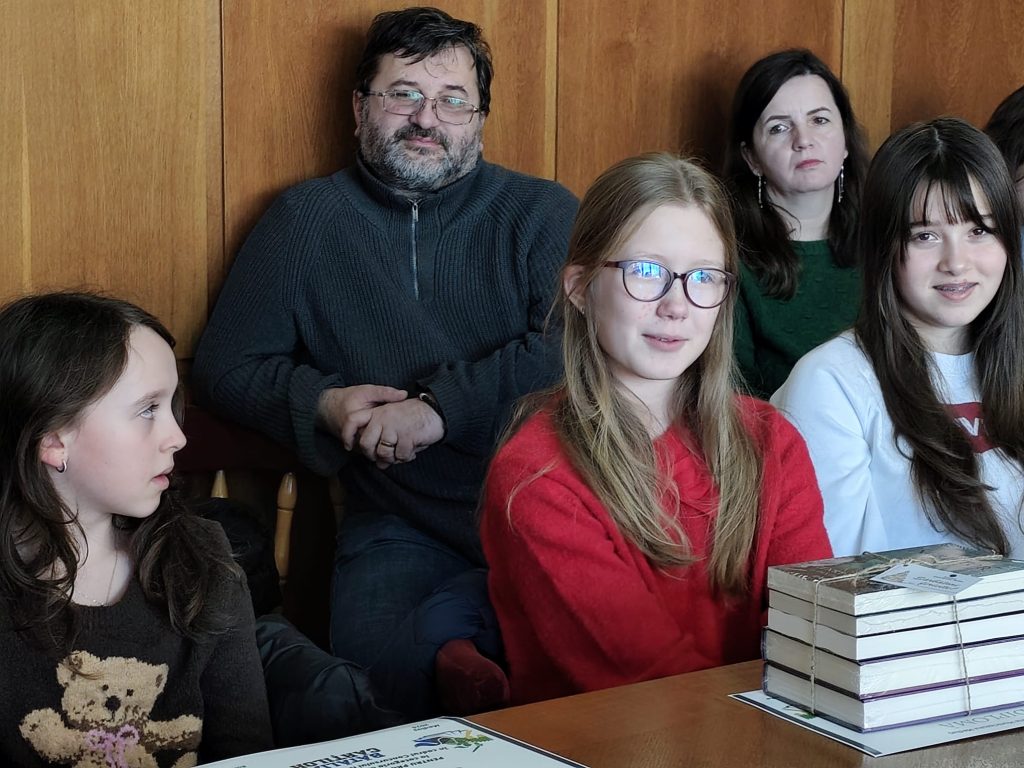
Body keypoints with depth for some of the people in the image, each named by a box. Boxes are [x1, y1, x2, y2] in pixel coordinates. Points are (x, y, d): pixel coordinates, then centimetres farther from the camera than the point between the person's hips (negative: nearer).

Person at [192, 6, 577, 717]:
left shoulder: (542, 214, 8)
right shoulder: (304, 222, 14)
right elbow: (223, 366, 15)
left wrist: (441, 405, -15)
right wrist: (324, 403, -3)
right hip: (399, 527, 1)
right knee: (377, 658, -29)